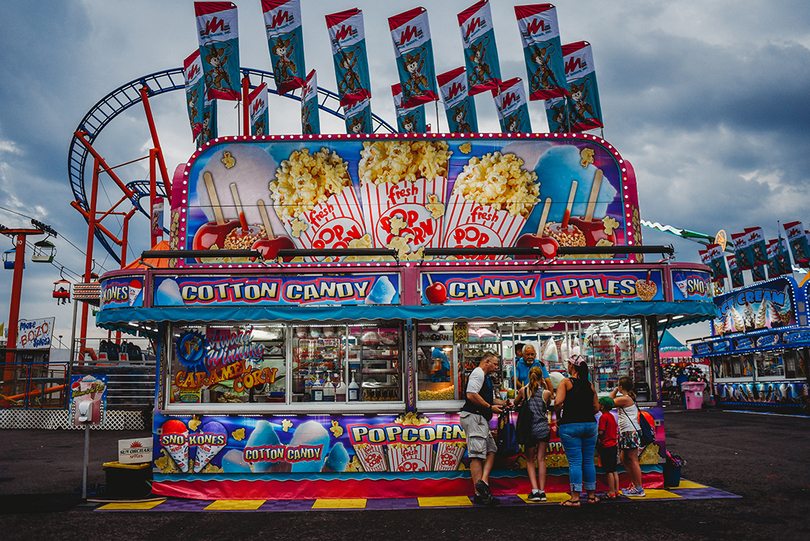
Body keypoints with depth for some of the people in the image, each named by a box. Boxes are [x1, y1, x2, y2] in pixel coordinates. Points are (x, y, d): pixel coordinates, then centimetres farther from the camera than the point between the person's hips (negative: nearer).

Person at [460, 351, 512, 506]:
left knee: (491, 450, 8)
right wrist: (490, 407, -15)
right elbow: (471, 395, -21)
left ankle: (483, 482, 0)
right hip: (473, 417, -11)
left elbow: (490, 399, 30)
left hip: (481, 420, 11)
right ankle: (479, 494, -8)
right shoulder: (478, 373, -9)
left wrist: (502, 403, 12)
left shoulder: (485, 377, 25)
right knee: (477, 455, -9)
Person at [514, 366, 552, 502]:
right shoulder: (546, 393, -5)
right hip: (544, 429, 1)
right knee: (541, 460, 10)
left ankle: (535, 491, -1)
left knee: (530, 461, 11)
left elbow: (516, 403, 15)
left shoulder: (523, 391, -4)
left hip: (529, 429, -1)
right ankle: (542, 491, 10)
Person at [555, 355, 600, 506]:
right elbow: (596, 408, 10)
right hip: (590, 424, 4)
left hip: (570, 425, -4)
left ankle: (575, 498, 0)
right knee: (589, 461, 13)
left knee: (574, 462, -2)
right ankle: (591, 495, 21)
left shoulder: (566, 382, -6)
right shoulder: (590, 385, 8)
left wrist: (559, 414, 1)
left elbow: (558, 402, -17)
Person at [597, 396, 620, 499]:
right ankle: (616, 491, 16)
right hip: (614, 445, 9)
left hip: (606, 446, -9)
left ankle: (611, 493, -1)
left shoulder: (603, 417, -15)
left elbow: (601, 432, -17)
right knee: (614, 470, 13)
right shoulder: (612, 416, 11)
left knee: (609, 471, -4)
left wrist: (597, 444, -5)